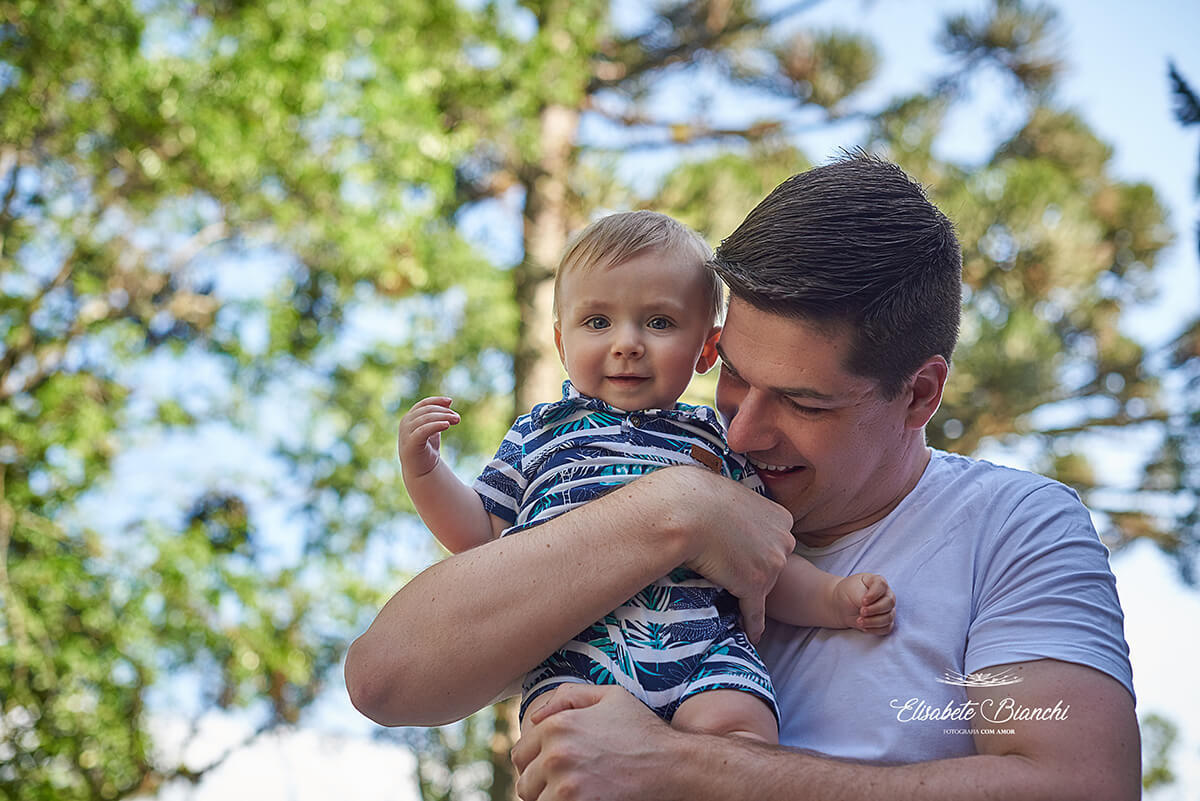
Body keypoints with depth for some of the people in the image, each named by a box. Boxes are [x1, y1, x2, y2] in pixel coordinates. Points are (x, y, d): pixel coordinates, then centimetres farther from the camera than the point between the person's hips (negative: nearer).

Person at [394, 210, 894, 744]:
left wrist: (835, 599, 5)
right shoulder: (538, 434, 22)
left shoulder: (717, 441, 21)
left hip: (705, 651, 1)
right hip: (572, 659, 0)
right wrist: (423, 469, 8)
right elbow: (481, 535, 21)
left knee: (735, 723, -30)